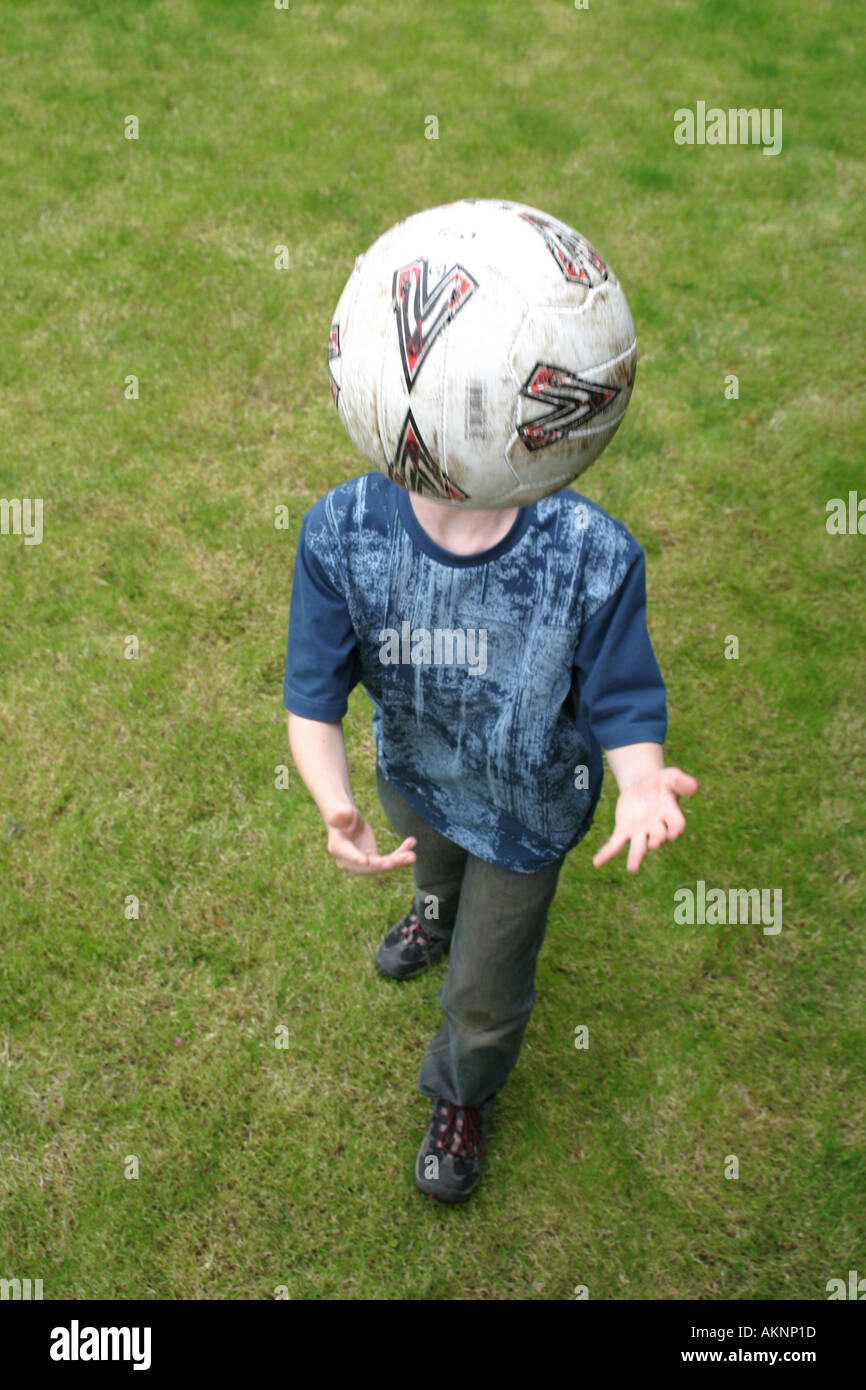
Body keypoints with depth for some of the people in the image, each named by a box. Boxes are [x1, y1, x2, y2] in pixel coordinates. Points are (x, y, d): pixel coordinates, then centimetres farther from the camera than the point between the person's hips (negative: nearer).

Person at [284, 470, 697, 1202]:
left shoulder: (594, 553, -33)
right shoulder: (341, 530, -28)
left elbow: (623, 704, -22)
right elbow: (313, 701, -23)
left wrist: (640, 782, -45)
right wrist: (337, 807, -43)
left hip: (525, 806, -2)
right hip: (413, 774, 2)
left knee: (485, 999, 17)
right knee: (434, 867, 38)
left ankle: (466, 1098, 55)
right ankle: (440, 914, 80)